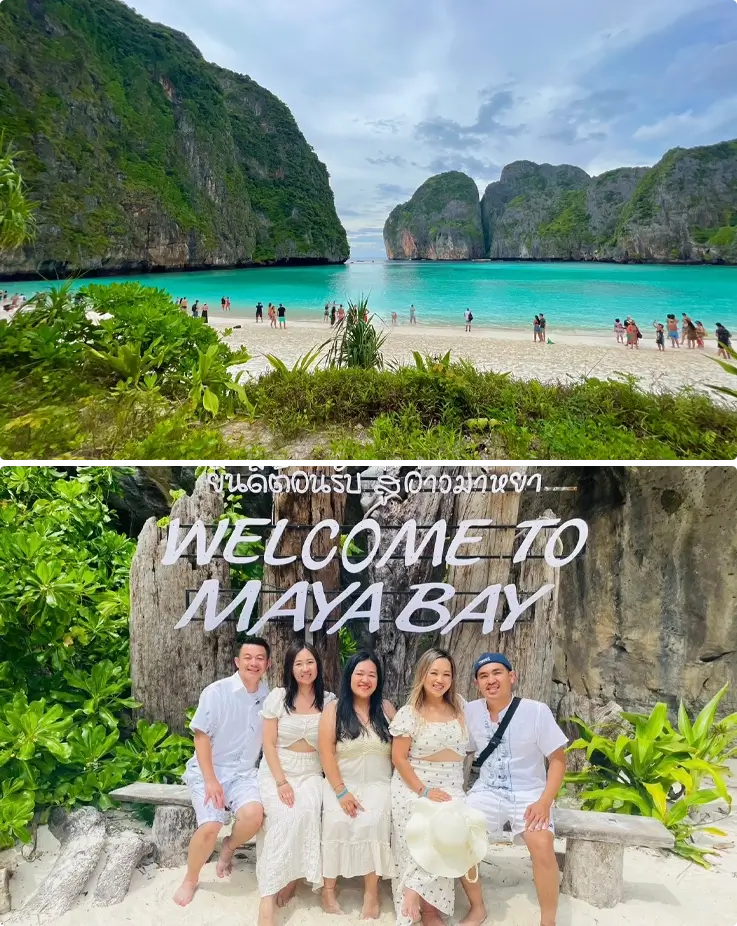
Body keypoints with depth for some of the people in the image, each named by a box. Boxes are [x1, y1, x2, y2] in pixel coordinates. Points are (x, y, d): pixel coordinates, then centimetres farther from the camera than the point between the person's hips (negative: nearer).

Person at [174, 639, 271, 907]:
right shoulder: (217, 692, -12)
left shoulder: (269, 696, -2)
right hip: (209, 770, -2)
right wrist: (210, 780, -17)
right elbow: (201, 736, -12)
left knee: (254, 814, -26)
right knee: (210, 825, -23)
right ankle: (190, 880, 8)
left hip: (244, 773, 3)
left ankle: (229, 846, 10)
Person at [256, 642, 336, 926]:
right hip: (276, 770, -1)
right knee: (284, 818, -27)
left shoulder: (329, 700, 0)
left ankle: (292, 877, -7)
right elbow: (268, 743, -5)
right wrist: (281, 781, -15)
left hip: (311, 772, 1)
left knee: (307, 813, -28)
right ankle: (268, 897, -22)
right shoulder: (278, 697, -4)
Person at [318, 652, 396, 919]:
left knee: (371, 823, -25)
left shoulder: (386, 709, 5)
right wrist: (341, 791, -13)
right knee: (337, 822, -25)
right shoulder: (334, 709, -1)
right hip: (341, 783, -1)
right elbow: (326, 752, -6)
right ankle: (328, 889, -8)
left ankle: (371, 893, -12)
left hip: (378, 784, 1)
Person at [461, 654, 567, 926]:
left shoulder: (536, 711, -13)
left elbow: (558, 760, -7)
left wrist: (544, 801, -18)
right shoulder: (470, 711, -4)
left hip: (529, 793, -3)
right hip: (487, 792, 3)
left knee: (541, 844, -29)